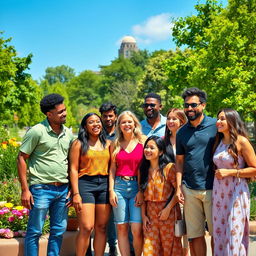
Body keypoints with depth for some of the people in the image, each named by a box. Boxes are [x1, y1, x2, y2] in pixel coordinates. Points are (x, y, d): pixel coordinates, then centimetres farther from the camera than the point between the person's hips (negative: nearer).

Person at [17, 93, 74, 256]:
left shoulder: (68, 134, 9)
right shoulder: (37, 131, -9)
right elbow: (21, 159, -7)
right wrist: (25, 189, -11)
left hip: (62, 190, 6)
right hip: (41, 189, -6)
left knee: (58, 231, 12)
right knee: (35, 231, 1)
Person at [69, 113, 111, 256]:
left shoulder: (107, 144, 13)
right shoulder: (79, 144, 2)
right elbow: (74, 169, -3)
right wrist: (76, 193, -10)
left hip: (105, 185, 4)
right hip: (85, 184, -4)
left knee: (101, 227, 6)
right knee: (86, 228, -10)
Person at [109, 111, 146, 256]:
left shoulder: (143, 142, 2)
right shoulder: (115, 144, 11)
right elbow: (112, 169, 11)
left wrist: (141, 191, -9)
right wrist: (111, 190, 1)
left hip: (137, 187, -2)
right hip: (119, 186, 3)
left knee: (137, 229, -8)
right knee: (121, 228, 3)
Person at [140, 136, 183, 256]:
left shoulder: (169, 168, -9)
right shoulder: (144, 169, 8)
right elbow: (143, 194, 9)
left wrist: (168, 209, -15)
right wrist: (143, 215, 3)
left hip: (168, 213, -4)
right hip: (150, 213, 4)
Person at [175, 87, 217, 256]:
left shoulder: (215, 125, -2)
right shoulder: (182, 132, 10)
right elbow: (180, 161, 12)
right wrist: (178, 187, 3)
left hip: (212, 188, -3)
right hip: (189, 190, 4)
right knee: (194, 235, 9)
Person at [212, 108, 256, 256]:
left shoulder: (241, 141, -9)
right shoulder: (218, 142, 10)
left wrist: (230, 172, -15)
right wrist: (218, 173, 7)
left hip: (236, 193, -6)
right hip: (219, 193, 6)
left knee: (234, 235, -2)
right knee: (219, 234, 10)